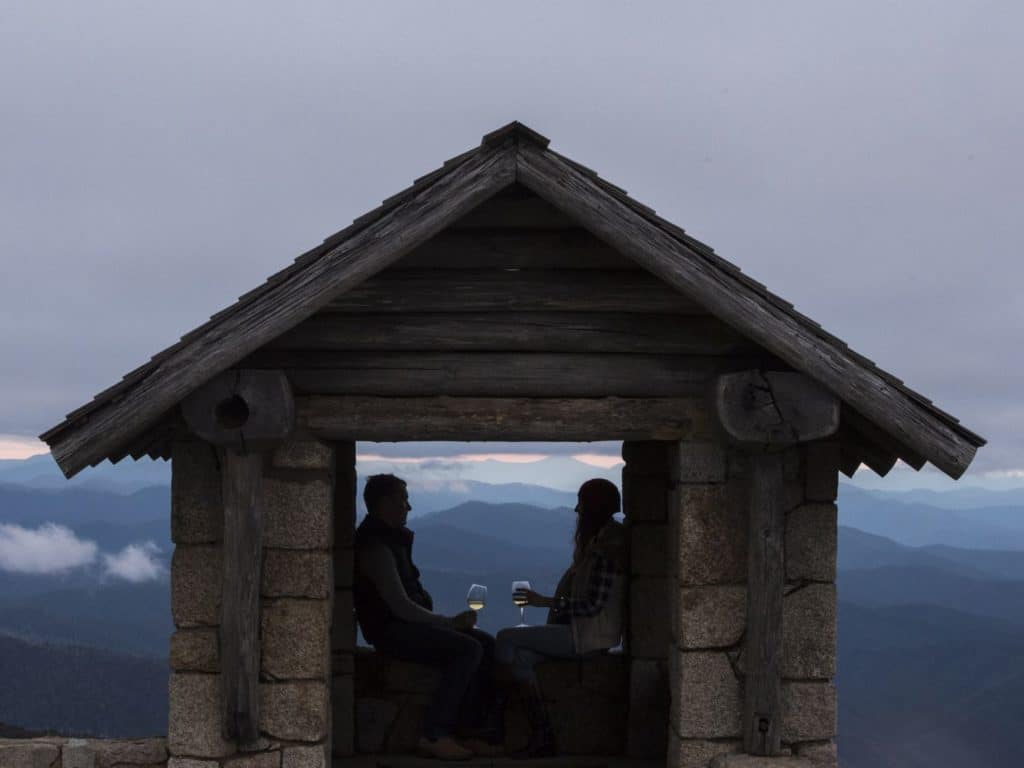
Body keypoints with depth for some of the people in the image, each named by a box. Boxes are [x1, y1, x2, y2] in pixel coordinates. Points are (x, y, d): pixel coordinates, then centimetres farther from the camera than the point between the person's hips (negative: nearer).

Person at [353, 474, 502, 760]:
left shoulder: (392, 539, 17)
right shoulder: (375, 546, -16)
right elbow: (400, 606, -22)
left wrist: (449, 620, 5)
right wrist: (449, 623, -14)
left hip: (408, 625, 10)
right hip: (391, 631, -10)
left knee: (485, 643, -2)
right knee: (468, 649, -25)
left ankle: (472, 730, -7)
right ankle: (434, 735, -24)